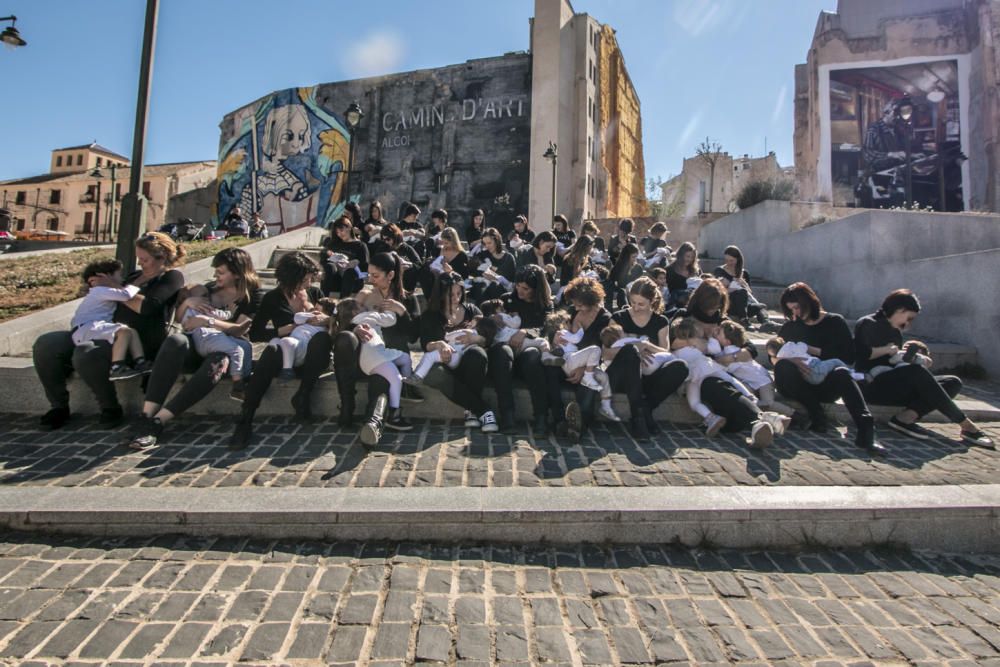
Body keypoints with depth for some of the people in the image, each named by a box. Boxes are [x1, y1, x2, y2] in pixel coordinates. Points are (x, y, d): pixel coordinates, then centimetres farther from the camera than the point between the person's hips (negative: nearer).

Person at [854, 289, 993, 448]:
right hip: (872, 385, -8)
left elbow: (893, 361, 23)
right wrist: (887, 350, -9)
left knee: (953, 382, -8)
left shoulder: (896, 332, 24)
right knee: (917, 371, -32)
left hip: (894, 386, 9)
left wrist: (904, 353, 5)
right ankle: (966, 425, -24)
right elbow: (860, 353, -18)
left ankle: (906, 417, -30)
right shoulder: (868, 323, -2)